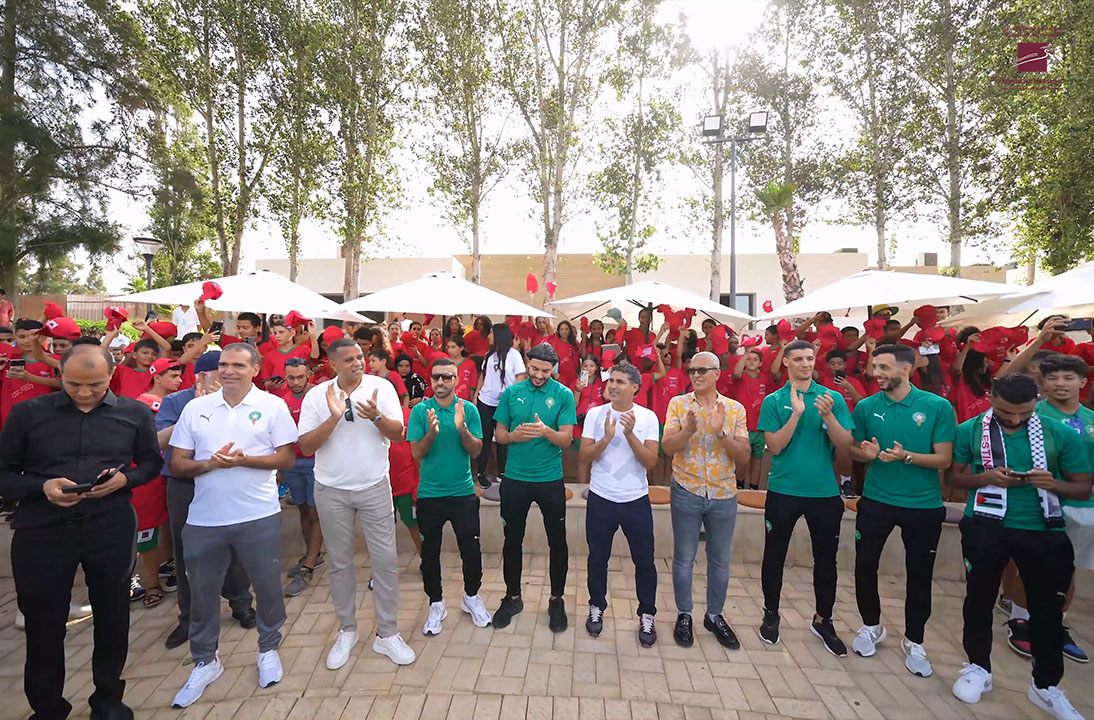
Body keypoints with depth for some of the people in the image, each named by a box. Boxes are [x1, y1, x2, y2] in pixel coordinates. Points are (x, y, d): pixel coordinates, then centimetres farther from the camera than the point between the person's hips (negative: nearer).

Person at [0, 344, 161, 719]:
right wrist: (41, 487, -17)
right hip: (41, 530, 0)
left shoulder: (134, 413, 1)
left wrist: (124, 479, -12)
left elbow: (151, 463, 9)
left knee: (113, 617, 12)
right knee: (43, 622, 11)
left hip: (110, 528, 0)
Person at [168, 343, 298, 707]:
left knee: (268, 587, 10)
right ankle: (205, 662, 37)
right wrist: (209, 464, -15)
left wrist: (244, 460, -19)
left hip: (258, 517, -2)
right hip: (204, 519, 3)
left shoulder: (272, 406, -4)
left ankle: (268, 650, 34)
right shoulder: (195, 408, 5)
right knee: (202, 593, 15)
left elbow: (286, 458, -6)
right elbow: (177, 464, 5)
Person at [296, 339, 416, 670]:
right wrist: (334, 417, -23)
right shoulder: (317, 395, -4)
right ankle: (347, 631, 33)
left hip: (374, 487, -1)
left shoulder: (381, 387, -7)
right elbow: (306, 445, -8)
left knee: (386, 561, 3)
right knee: (340, 563, 14)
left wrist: (376, 416, -29)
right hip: (331, 491, 1)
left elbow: (398, 434, -10)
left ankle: (387, 633, 20)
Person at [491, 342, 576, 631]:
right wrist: (514, 435, -19)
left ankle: (556, 600, 30)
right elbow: (499, 435, 3)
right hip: (514, 478, 2)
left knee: (557, 542, 10)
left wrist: (545, 430, -30)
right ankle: (512, 597, 35)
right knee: (512, 540, 15)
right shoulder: (511, 393, 0)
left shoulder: (564, 395, -6)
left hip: (550, 479, -1)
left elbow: (567, 439, -11)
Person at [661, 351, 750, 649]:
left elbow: (744, 456, -6)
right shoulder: (678, 404, -4)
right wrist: (688, 430, -31)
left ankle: (714, 615, 34)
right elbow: (667, 447, -13)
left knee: (720, 560, 14)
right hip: (686, 493, -1)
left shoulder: (735, 408, -1)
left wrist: (721, 433, -22)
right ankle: (684, 615, 28)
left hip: (724, 496, 2)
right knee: (684, 558, 10)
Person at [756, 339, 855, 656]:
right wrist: (797, 414, -20)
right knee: (774, 556, 11)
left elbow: (845, 446, -4)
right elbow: (775, 446, -11)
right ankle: (771, 614, 30)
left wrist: (828, 416, -20)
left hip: (825, 491, 1)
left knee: (826, 559, 14)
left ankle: (823, 620, 33)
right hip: (783, 490, -1)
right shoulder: (774, 401, -3)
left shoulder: (833, 398, 1)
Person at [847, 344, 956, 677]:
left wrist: (906, 456, -24)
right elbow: (854, 450, 7)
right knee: (865, 566, 8)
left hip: (923, 504, -1)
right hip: (876, 500, 2)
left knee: (920, 576, 11)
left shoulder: (937, 406, -8)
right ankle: (871, 626, 33)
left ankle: (913, 642, 32)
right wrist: (865, 453, -15)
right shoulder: (866, 407, -3)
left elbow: (944, 459, -8)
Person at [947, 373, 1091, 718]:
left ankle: (1046, 686, 30)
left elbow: (1084, 488, 1)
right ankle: (978, 668, 31)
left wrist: (1053, 484, -20)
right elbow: (955, 476, 2)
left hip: (1043, 531, 1)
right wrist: (986, 477, -17)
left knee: (1048, 608, 10)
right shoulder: (969, 431, -6)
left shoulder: (1062, 434, -5)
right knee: (979, 598, 11)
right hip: (985, 528, 0)